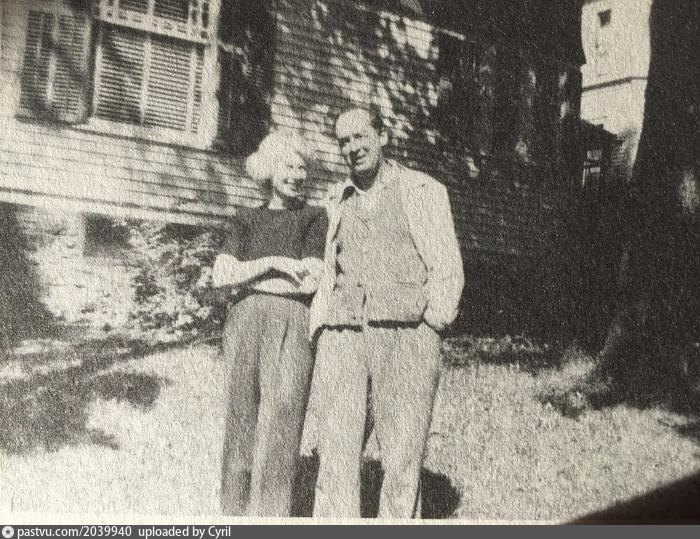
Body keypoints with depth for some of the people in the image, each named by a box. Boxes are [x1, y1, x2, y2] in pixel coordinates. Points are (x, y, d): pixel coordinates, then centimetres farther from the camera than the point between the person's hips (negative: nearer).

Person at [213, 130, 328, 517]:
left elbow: (308, 282, -5)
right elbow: (220, 276, 3)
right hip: (245, 326, 3)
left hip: (291, 328, -3)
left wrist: (243, 279, 0)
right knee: (241, 429, 5)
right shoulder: (246, 220, 16)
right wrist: (271, 262, -9)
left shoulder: (315, 218, 8)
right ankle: (236, 514, 14)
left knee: (277, 433, -8)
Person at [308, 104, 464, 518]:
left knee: (402, 458, -4)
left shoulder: (423, 191, 10)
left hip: (404, 334, -3)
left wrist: (429, 328, -6)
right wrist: (316, 326, 10)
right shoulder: (338, 202, 22)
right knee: (335, 455, 0)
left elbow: (447, 269, 5)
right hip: (340, 337, 4)